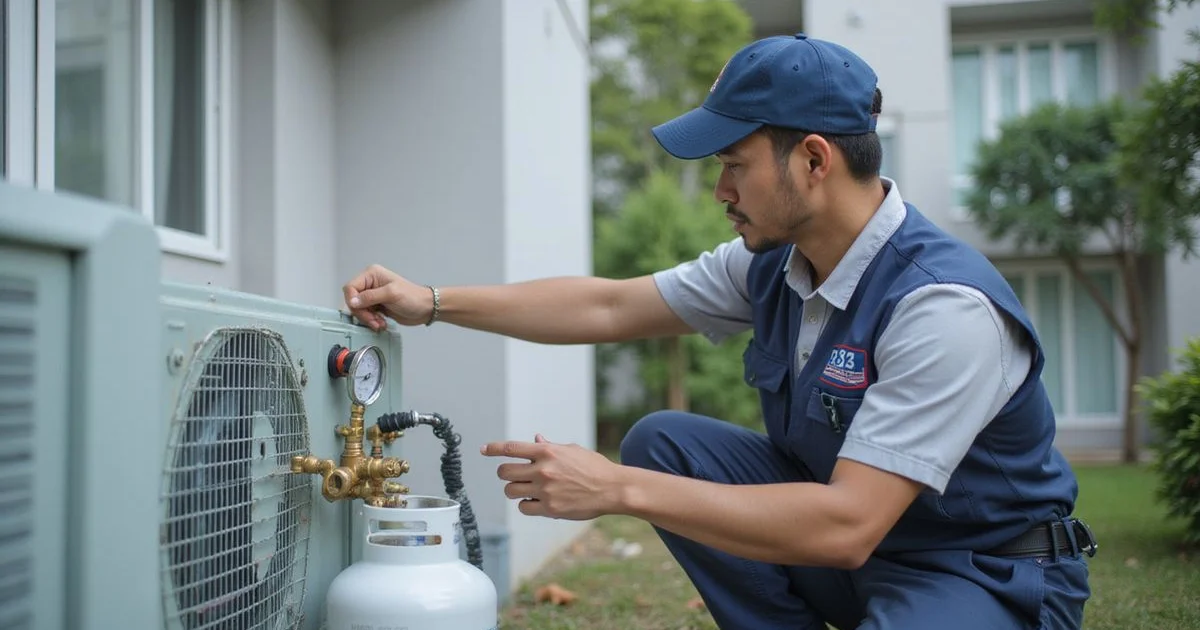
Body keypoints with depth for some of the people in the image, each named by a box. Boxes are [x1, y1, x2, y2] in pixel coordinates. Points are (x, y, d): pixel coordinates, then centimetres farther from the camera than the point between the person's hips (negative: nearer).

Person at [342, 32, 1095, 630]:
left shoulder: (945, 305, -29)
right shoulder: (772, 260, -6)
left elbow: (845, 526, -34)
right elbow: (610, 307, 3)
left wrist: (618, 490, -32)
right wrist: (433, 301, 2)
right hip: (850, 514, 7)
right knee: (663, 442, -7)